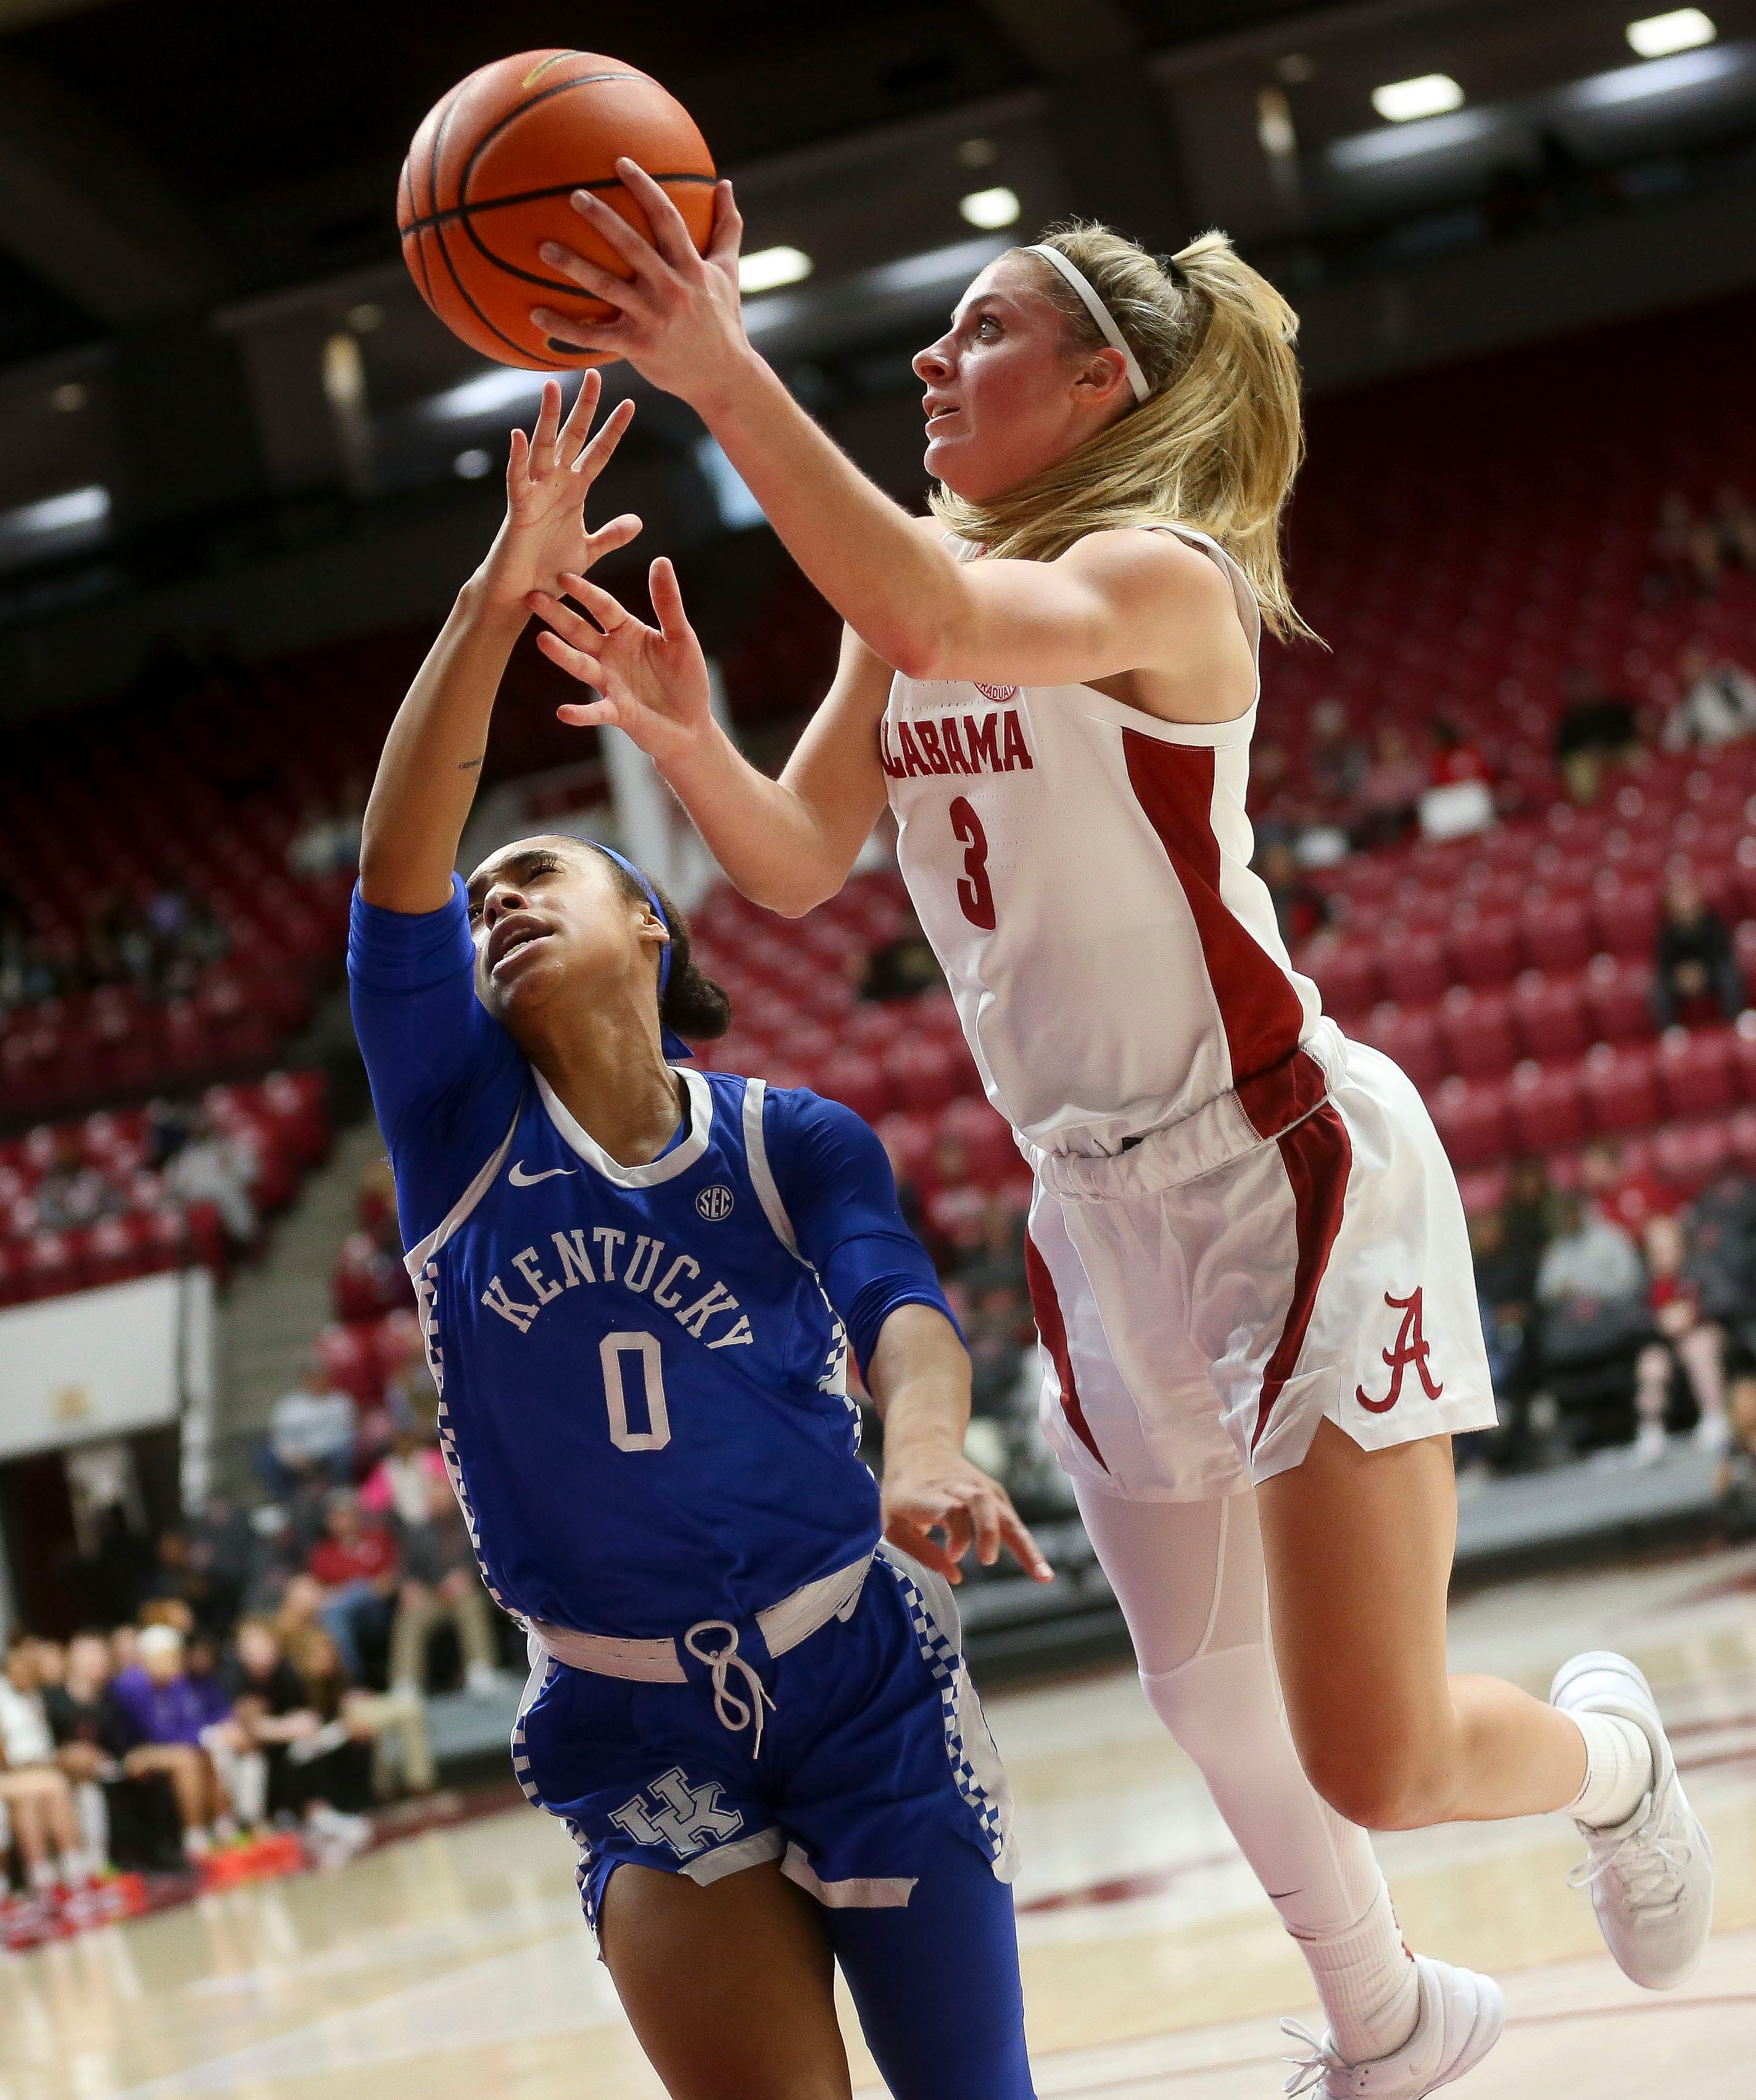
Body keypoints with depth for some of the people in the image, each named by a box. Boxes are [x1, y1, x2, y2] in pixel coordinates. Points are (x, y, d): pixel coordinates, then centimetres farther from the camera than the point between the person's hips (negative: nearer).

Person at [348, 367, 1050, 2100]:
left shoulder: (798, 1143, 0)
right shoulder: (457, 1125, 1)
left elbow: (899, 1306, -18)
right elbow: (396, 866, -13)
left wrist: (928, 1445, -41)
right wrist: (497, 602, -25)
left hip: (859, 1674, 0)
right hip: (631, 1731, 1)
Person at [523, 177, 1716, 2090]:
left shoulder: (1159, 578, -17)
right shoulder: (914, 599, 7)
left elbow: (940, 612, -37)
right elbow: (800, 864, 1)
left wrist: (724, 379, -45)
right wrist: (686, 742, -20)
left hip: (1293, 1167, -8)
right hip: (1097, 1205, 8)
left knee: (1376, 1759, -10)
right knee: (1210, 1696, 19)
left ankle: (1610, 1754, 24)